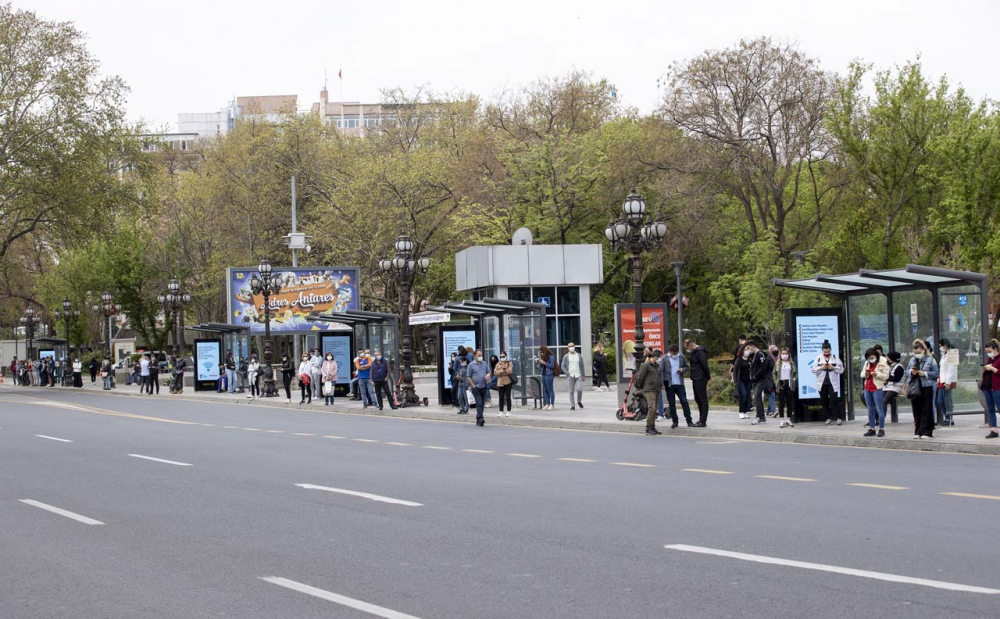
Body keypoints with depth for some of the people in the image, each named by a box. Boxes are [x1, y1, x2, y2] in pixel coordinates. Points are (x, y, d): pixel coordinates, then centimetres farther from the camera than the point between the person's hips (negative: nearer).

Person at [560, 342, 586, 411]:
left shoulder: (579, 356, 12)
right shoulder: (566, 357, 7)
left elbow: (582, 366, 15)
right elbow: (562, 366, 5)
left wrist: (583, 375, 10)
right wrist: (567, 373, -9)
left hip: (578, 376, 1)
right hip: (570, 376, 0)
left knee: (579, 389, -14)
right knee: (571, 392, -2)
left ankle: (579, 401, 13)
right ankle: (572, 406, 4)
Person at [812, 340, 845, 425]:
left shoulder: (835, 357, 2)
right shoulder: (818, 358, 5)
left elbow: (841, 369, 0)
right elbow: (813, 369, 1)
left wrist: (833, 367, -16)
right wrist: (821, 368, -14)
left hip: (833, 383, -2)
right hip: (822, 383, 2)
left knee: (834, 400, -9)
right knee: (824, 401, 6)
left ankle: (839, 417, -5)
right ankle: (828, 418, 15)